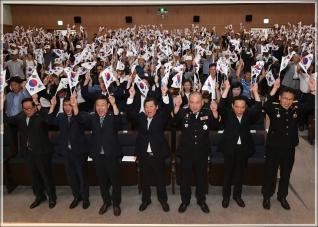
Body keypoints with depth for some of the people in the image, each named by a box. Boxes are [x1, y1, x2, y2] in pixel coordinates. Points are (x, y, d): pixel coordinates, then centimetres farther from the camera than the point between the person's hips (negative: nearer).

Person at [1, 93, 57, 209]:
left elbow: (47, 117, -34)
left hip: (41, 152, -5)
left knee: (46, 176, 6)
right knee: (34, 177, 17)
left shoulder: (41, 116, -12)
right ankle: (39, 197, 35)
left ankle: (52, 198, 24)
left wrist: (37, 103, -39)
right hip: (28, 152, 6)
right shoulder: (21, 116, 5)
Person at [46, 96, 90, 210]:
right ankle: (77, 196, 31)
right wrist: (52, 106, -14)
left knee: (82, 175, 7)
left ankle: (85, 198, 23)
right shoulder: (61, 116, 7)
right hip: (66, 151, 4)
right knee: (71, 176, 14)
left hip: (79, 151, -4)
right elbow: (50, 121, -6)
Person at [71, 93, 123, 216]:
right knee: (102, 181, 17)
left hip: (111, 155, -3)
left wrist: (114, 104, -43)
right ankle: (106, 201, 36)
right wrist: (75, 106, -32)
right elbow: (80, 118, -13)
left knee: (115, 180, 9)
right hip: (97, 156, 3)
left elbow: (119, 119, -27)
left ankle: (116, 204, 26)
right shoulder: (93, 118, 4)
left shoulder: (112, 116, -5)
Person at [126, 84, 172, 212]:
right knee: (145, 179, 13)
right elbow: (130, 112, -6)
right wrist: (131, 97, -19)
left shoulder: (161, 117, 0)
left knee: (160, 178, 10)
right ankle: (146, 200, 31)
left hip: (157, 154, -2)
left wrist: (164, 95, -30)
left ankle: (163, 200, 28)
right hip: (143, 154, 2)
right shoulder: (141, 117, 7)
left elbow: (168, 110, -16)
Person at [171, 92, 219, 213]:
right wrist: (177, 106, -42)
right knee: (185, 177, 13)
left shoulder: (207, 113, -4)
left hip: (202, 152, 1)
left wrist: (215, 111, -40)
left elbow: (216, 124, -19)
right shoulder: (183, 113, -7)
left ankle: (201, 200, 35)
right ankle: (185, 200, 31)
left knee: (201, 177, 16)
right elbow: (174, 121, -24)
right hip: (186, 152, -1)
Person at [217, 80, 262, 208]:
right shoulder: (227, 115, -4)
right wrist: (227, 89, -28)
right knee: (228, 173, 8)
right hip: (230, 148, -2)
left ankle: (237, 195, 31)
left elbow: (258, 109, -14)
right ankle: (226, 196, 24)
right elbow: (220, 107, -21)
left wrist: (255, 92, -23)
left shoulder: (248, 115, 2)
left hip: (244, 148, 3)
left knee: (240, 173, 14)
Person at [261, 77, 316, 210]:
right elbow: (265, 106, -30)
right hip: (274, 147, -4)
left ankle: (282, 196, 34)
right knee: (270, 173, 7)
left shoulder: (296, 111, 2)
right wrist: (274, 89, -41)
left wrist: (313, 91, -21)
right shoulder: (274, 109, -10)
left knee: (286, 174, 16)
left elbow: (310, 106, -6)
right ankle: (266, 197, 23)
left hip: (289, 148, 4)